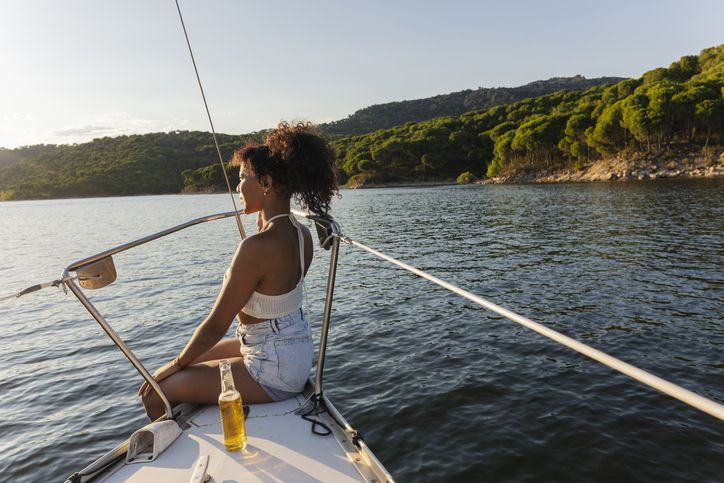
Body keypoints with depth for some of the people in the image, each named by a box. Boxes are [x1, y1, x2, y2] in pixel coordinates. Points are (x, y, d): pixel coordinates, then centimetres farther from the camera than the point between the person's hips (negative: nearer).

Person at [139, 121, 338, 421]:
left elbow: (215, 327, -20)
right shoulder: (302, 235, -2)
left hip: (273, 373, -9)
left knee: (155, 393, 3)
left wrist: (175, 365, -2)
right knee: (190, 363, 26)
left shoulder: (256, 247, -29)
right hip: (297, 350, 9)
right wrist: (262, 226, 12)